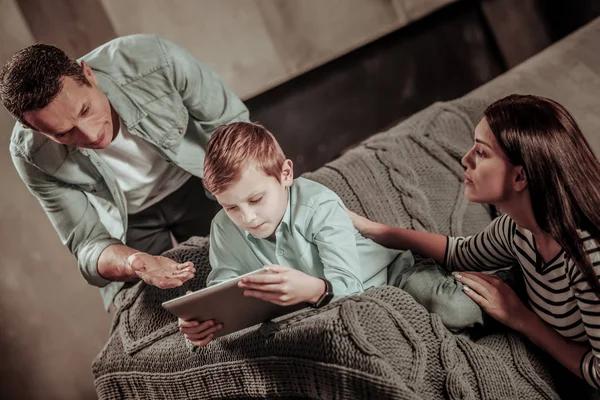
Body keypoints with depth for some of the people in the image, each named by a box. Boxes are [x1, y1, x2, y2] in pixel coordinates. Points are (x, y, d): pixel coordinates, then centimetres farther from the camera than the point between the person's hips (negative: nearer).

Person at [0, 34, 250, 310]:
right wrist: (135, 265, -43)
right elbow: (89, 245, -20)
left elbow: (232, 122, -17)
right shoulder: (31, 154, -26)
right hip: (130, 226, 1)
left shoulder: (153, 60, -32)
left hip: (198, 186, -1)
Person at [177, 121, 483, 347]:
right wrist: (202, 318, -34)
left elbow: (349, 285, -35)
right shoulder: (224, 229, -14)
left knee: (460, 313, -27)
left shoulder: (321, 207, -29)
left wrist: (314, 290, -59)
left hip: (384, 275, -5)